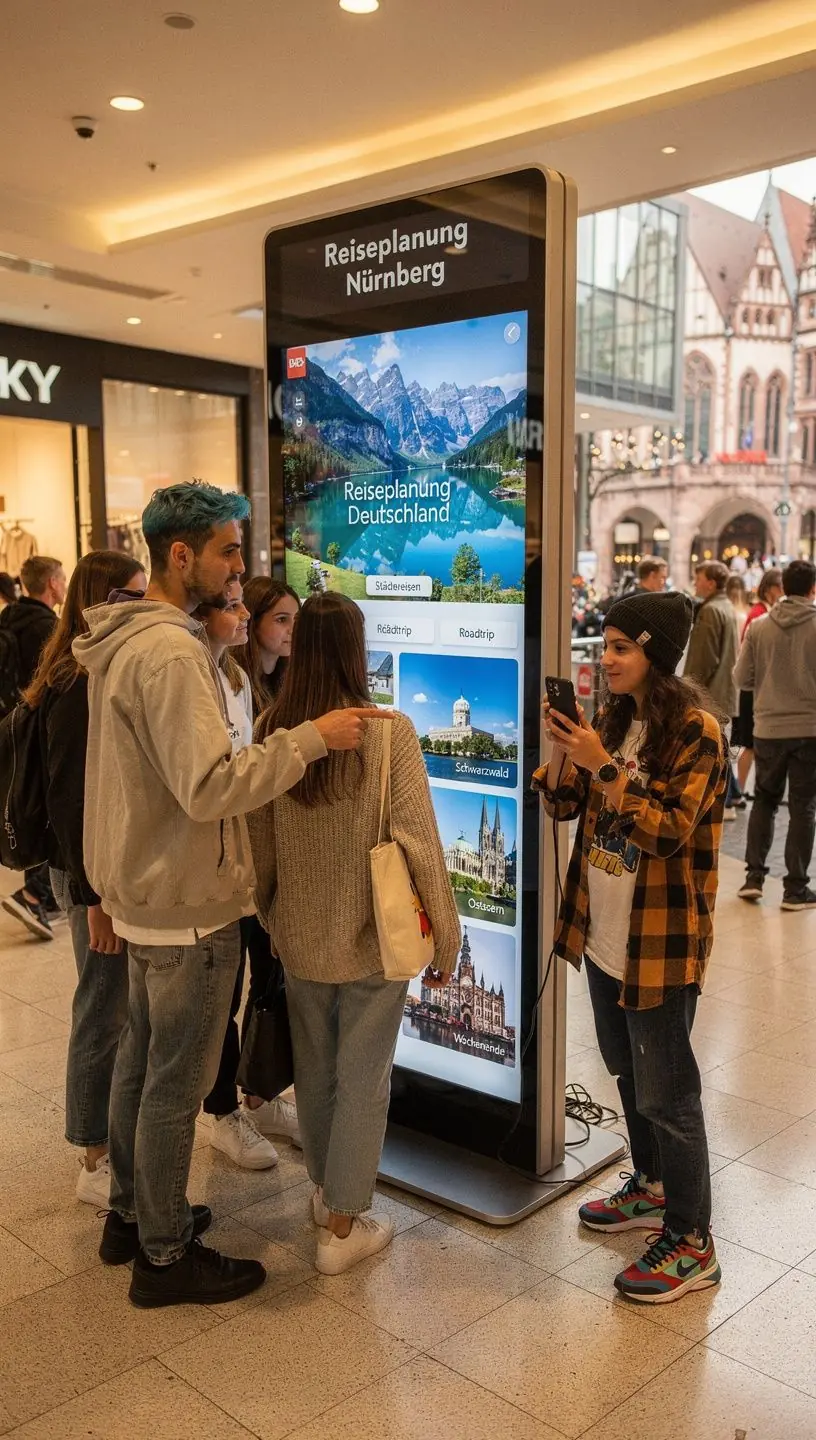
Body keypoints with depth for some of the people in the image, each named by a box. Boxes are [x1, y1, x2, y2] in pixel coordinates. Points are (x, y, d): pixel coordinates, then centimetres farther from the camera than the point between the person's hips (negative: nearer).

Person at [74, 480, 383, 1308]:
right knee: (176, 1085, 5)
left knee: (140, 1058, 22)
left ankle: (131, 1214, 39)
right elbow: (211, 787, -30)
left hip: (142, 892, 10)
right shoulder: (171, 652, -24)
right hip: (188, 907, -10)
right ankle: (164, 1256, 21)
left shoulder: (123, 640, 8)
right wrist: (312, 737, -26)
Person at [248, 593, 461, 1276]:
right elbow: (420, 842, -15)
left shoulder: (270, 728, -8)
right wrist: (446, 938, -4)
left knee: (314, 1068, 22)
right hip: (372, 937, -4)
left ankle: (327, 1190, 42)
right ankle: (343, 1227, 22)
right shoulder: (389, 731, -19)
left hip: (298, 934, 4)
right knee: (364, 1079, 11)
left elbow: (257, 837, 2)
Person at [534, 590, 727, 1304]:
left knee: (665, 1092, 2)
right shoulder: (614, 717, 6)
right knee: (628, 1071, 22)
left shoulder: (695, 730, -17)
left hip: (660, 941, -8)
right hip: (602, 931, 8)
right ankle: (651, 1188, 42)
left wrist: (601, 764, -28)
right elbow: (561, 803, 6)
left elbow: (667, 832, -23)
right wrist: (561, 746, -11)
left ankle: (691, 1243, 18)